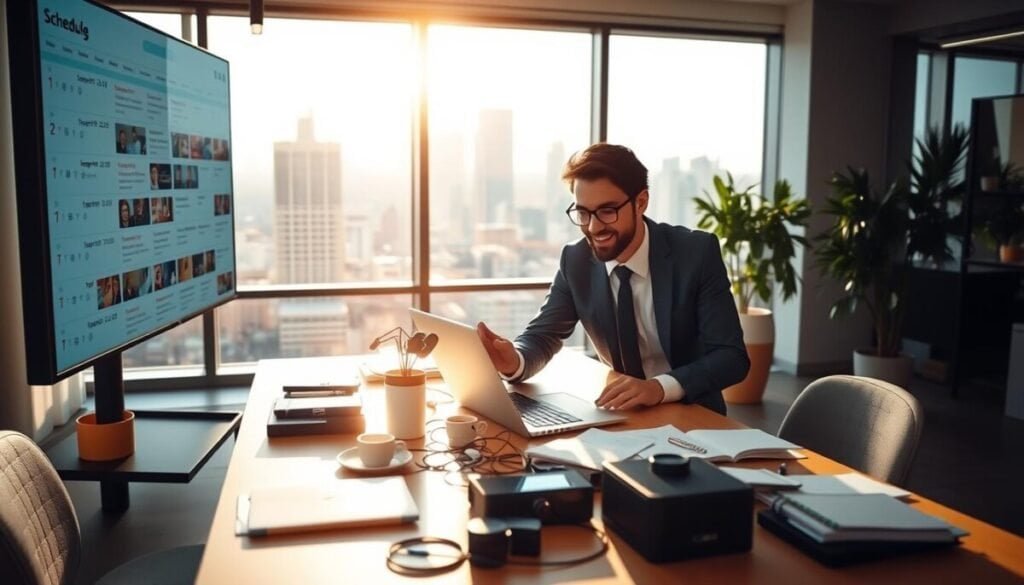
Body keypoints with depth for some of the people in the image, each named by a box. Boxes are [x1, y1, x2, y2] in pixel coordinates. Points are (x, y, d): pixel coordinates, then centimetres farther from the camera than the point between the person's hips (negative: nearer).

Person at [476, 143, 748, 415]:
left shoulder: (697, 253, -14)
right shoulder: (575, 261, -6)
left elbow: (731, 355, -17)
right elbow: (541, 336, -2)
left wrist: (659, 387, -35)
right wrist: (514, 360, -26)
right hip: (622, 412, 2)